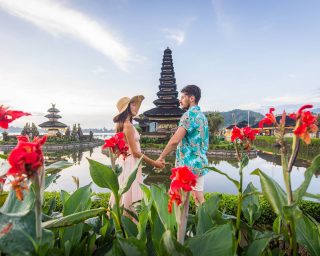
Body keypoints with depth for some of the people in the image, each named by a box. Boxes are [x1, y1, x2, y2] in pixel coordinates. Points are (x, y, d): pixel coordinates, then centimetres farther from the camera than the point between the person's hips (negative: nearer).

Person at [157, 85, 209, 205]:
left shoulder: (189, 114, -15)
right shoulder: (202, 115, 14)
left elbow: (175, 140, -22)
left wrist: (162, 157, -12)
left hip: (188, 164, -9)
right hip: (200, 163, 9)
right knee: (199, 197, 15)